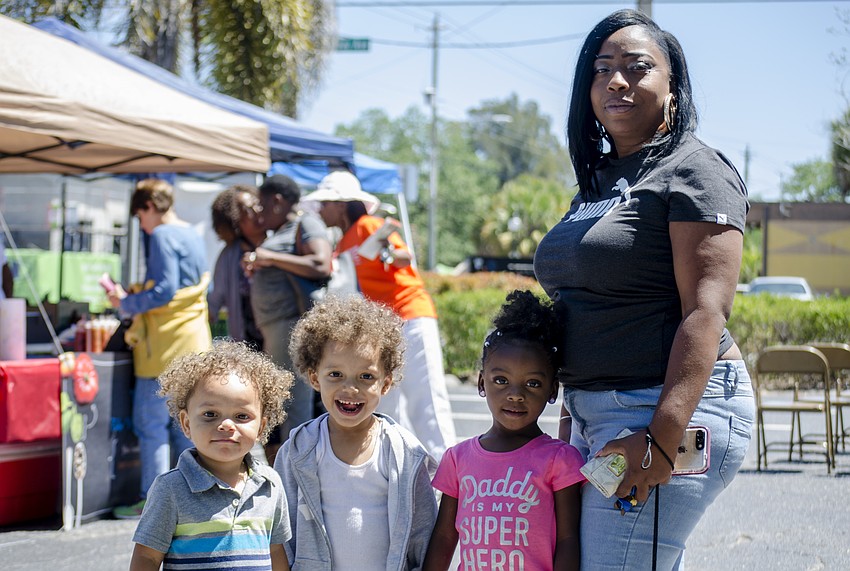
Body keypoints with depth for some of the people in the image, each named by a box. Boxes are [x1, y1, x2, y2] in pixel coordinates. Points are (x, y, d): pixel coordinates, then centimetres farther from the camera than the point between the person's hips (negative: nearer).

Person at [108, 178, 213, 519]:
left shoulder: (162, 236, -12)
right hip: (194, 343, 9)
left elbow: (164, 290, -20)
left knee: (151, 423, -4)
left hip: (165, 344, -9)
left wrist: (126, 304, -8)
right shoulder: (193, 236, 15)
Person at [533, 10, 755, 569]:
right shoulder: (599, 182, 19)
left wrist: (663, 438, -26)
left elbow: (706, 312, -18)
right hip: (596, 414, 9)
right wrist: (573, 414, 21)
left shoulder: (693, 172, -8)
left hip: (672, 411, -9)